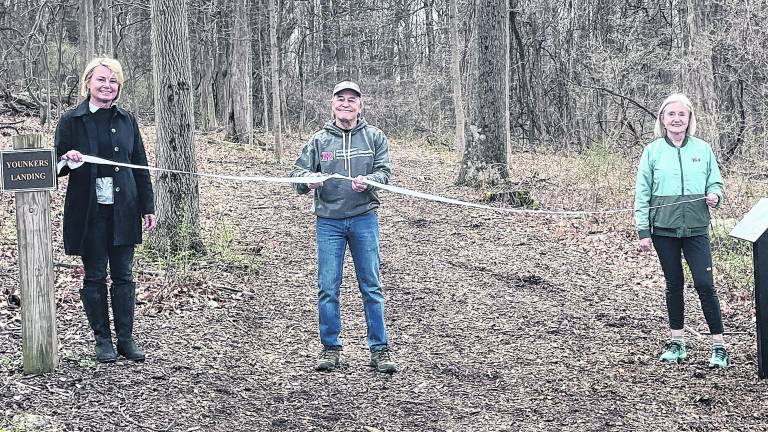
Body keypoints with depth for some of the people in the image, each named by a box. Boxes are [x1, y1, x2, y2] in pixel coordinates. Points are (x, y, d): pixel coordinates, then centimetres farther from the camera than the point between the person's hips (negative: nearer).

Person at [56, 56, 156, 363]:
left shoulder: (127, 120, 8)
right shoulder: (71, 121, 0)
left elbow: (140, 166, 10)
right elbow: (58, 167, 2)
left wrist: (148, 206, 6)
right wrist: (68, 159, -22)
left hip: (123, 210, 2)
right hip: (88, 211, -2)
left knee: (123, 276, 6)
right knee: (94, 277, 5)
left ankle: (126, 339, 14)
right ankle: (102, 340, 15)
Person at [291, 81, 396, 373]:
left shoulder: (374, 137, 5)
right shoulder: (319, 140, 6)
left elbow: (384, 171, -1)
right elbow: (297, 171, 3)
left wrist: (368, 180, -23)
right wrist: (308, 178, -21)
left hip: (364, 219, 0)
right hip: (328, 221, 1)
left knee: (371, 286, 3)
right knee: (327, 287, 2)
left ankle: (379, 349, 10)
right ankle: (330, 348, 15)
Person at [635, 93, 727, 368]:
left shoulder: (703, 149, 3)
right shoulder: (652, 151, 1)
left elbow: (716, 182, 12)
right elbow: (642, 193, 2)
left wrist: (715, 195, -12)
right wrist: (643, 231, -2)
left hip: (696, 228, 0)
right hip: (664, 229, 1)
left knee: (704, 284, -7)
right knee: (674, 284, 10)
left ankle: (719, 345, 1)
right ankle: (677, 342, 21)